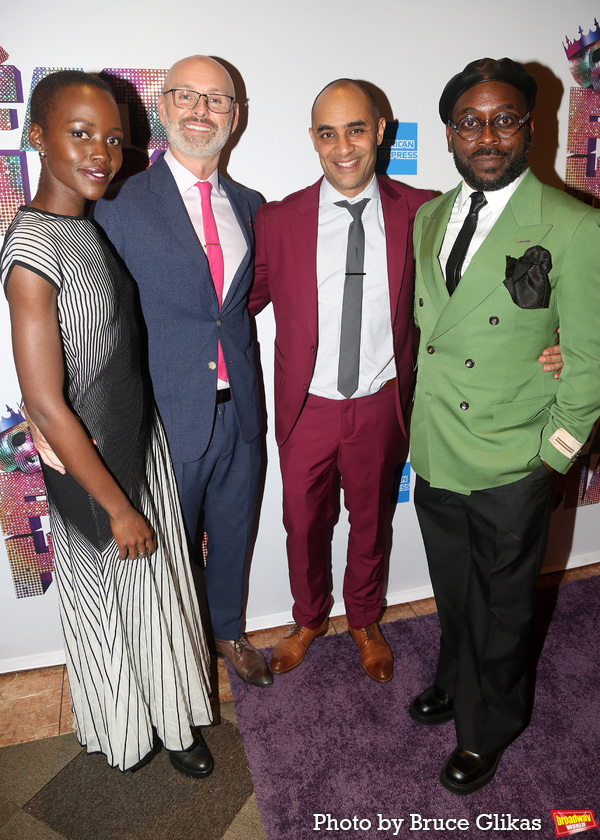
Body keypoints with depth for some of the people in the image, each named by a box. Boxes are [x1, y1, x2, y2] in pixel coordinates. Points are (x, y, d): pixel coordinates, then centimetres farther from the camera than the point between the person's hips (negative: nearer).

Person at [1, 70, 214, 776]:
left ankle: (173, 718, 49)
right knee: (105, 603, 17)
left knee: (158, 588, 22)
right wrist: (118, 507, -16)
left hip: (144, 439, 7)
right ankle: (124, 733, 46)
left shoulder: (94, 223, 3)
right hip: (88, 461, -7)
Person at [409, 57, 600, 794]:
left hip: (510, 468, -4)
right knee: (452, 594, 25)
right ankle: (455, 684, 53)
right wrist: (418, 422, 8)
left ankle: (488, 727, 43)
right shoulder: (429, 217, 5)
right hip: (434, 455, 5)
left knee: (500, 609, 17)